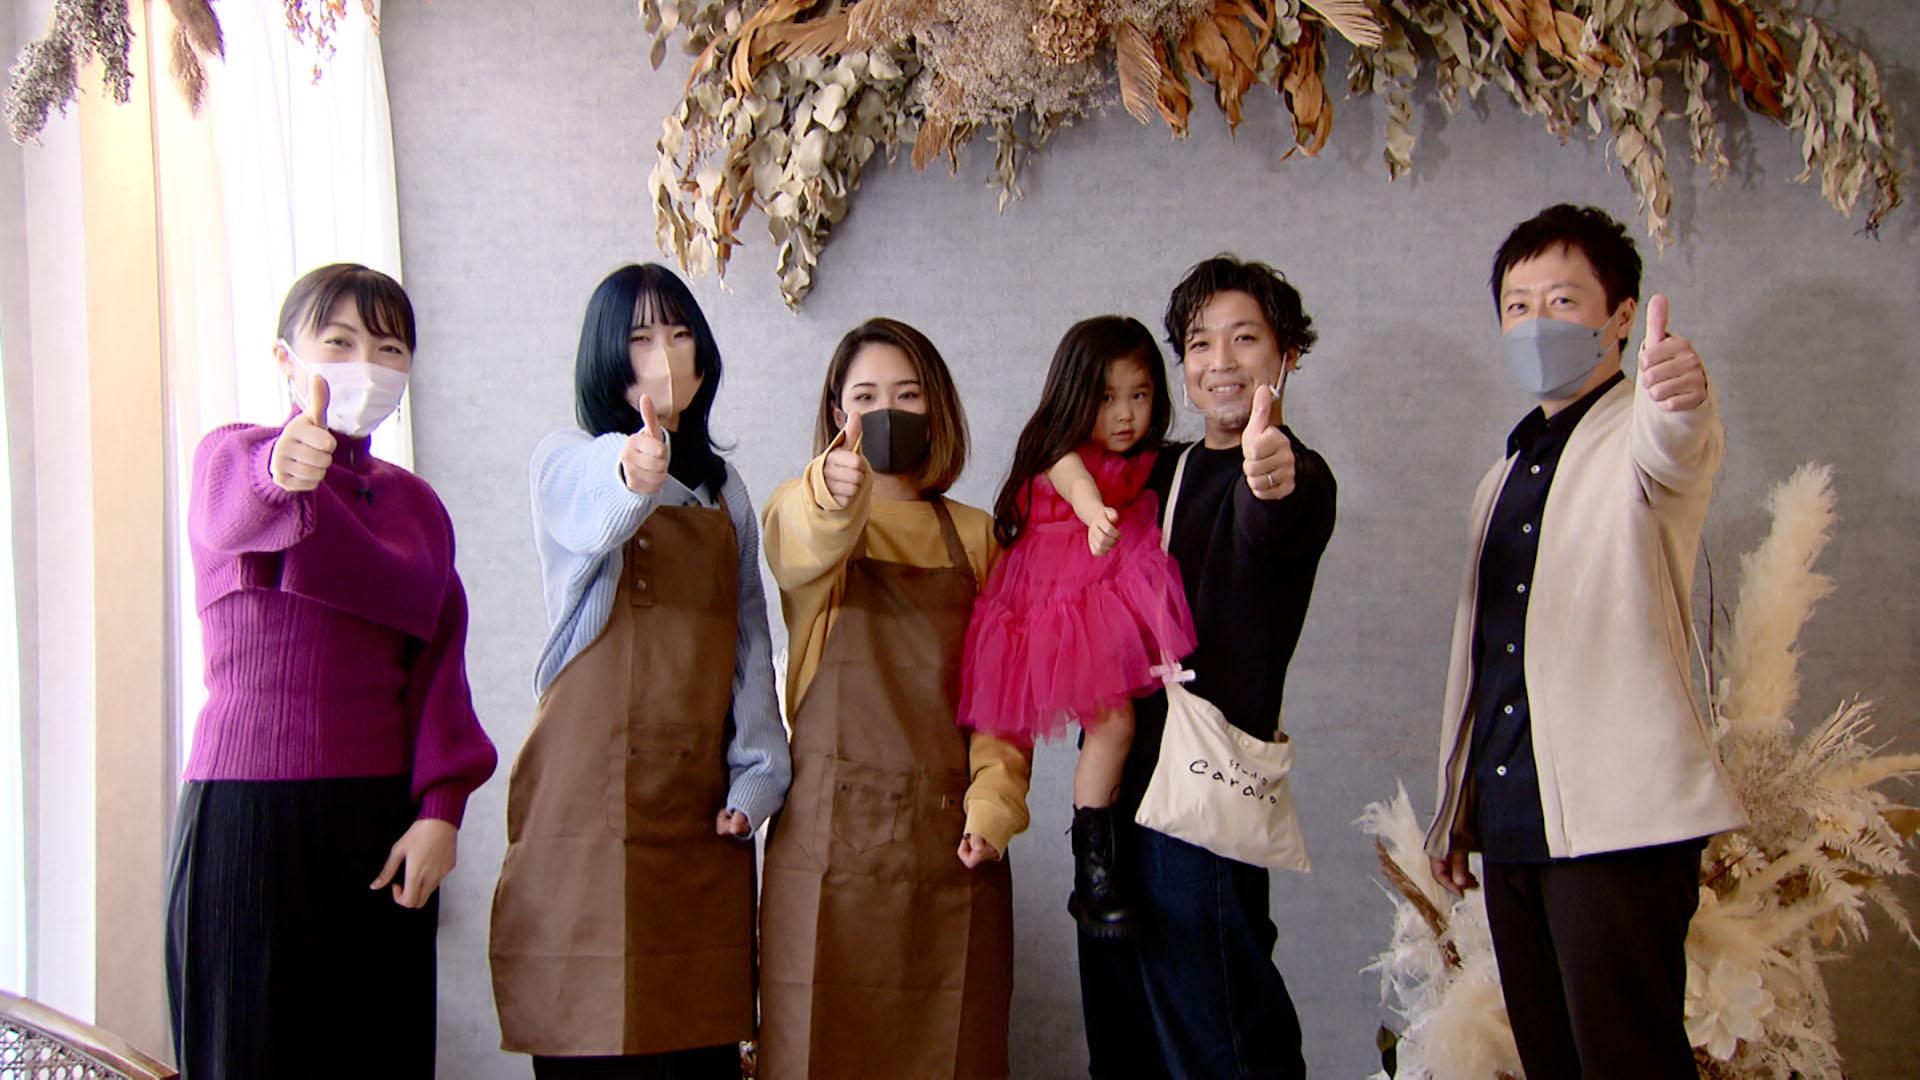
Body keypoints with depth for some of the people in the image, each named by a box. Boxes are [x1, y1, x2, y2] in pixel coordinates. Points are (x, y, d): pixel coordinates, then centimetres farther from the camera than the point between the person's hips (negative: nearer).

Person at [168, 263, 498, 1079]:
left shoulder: (415, 502, 14)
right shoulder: (232, 455, 1)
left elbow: (437, 659, 5)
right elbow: (233, 514, -24)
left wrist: (440, 809, -9)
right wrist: (282, 473, -48)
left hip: (382, 814, 4)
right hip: (247, 806, -4)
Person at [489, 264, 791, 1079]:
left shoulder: (724, 491, 16)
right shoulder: (567, 461, 2)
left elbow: (749, 643, 15)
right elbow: (589, 520, -23)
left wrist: (757, 774, 2)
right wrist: (633, 480, -47)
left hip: (702, 808, 4)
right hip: (591, 791, -4)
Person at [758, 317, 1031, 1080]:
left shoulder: (973, 536, 13)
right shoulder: (799, 511, 4)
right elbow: (804, 546, -21)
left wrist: (994, 801, -8)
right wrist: (835, 495, -44)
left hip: (953, 835, 2)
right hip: (833, 824, -2)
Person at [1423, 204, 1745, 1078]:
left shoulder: (1637, 434, -2)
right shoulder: (1509, 474, 20)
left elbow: (1674, 447, -28)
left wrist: (1680, 396, -51)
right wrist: (1456, 807, 22)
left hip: (1620, 817, -7)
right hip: (1511, 824, 7)